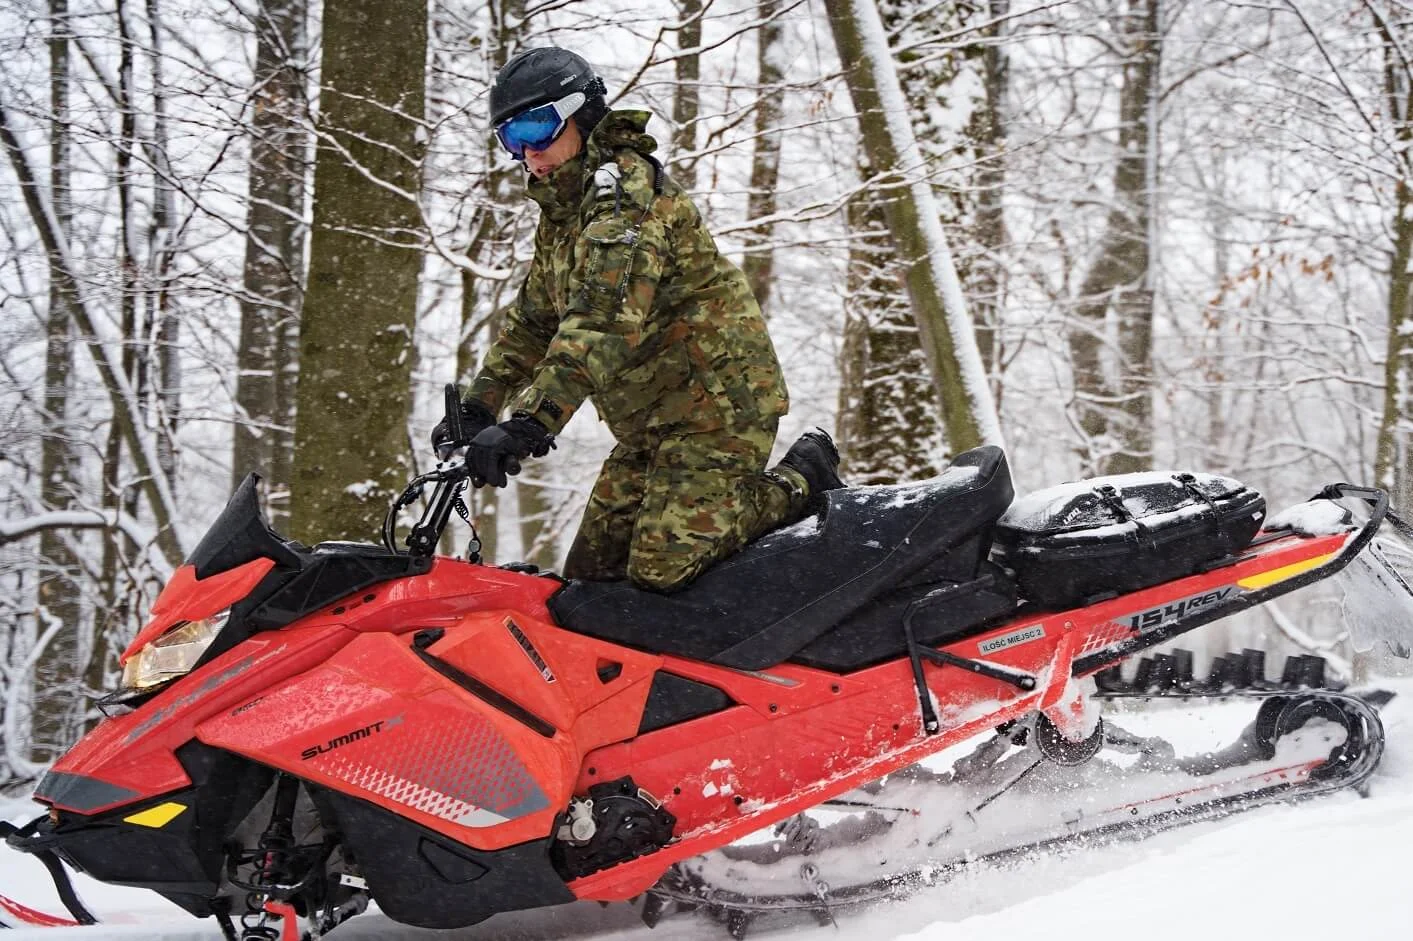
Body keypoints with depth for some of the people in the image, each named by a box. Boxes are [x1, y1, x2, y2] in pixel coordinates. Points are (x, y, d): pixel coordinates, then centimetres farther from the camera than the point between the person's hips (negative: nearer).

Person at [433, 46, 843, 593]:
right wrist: (479, 407, 11)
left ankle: (800, 482, 1)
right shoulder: (559, 214, 15)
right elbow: (532, 322, 24)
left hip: (716, 408, -10)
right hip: (652, 425, 10)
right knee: (590, 571, 7)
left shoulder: (623, 190, -18)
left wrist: (528, 423, -38)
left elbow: (603, 326, -31)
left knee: (659, 569, -20)